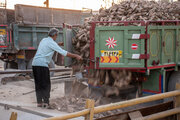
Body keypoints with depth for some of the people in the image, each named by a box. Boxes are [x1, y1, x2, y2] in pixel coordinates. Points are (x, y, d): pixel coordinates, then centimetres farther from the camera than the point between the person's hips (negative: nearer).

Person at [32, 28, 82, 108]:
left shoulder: (44, 40, 16)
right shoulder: (51, 43, -7)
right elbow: (64, 53, -11)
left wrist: (59, 44, 39)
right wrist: (76, 56, -7)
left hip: (35, 63, 8)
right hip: (42, 64, -8)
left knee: (38, 84, 11)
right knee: (46, 84, 0)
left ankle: (39, 102, 13)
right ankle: (46, 102, -3)